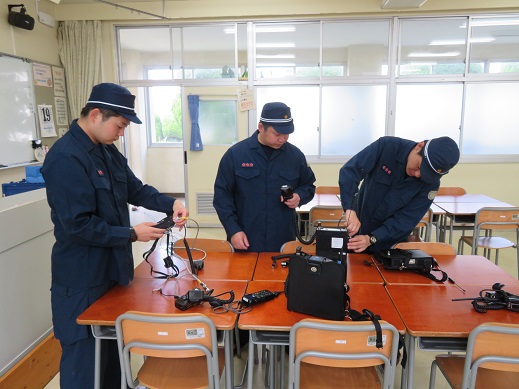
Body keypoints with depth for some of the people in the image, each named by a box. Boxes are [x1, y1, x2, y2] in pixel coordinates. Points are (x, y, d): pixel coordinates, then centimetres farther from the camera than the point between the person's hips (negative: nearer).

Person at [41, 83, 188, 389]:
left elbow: (135, 189, 13)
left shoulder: (108, 151, 5)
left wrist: (171, 204, -3)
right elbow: (78, 226, -25)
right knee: (85, 358, 8)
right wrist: (131, 234, -21)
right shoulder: (65, 159, -23)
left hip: (112, 268, 9)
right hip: (83, 280, -8)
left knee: (114, 348, 23)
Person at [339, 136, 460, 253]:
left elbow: (406, 219, -20)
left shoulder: (431, 183, -16)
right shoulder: (386, 146, -21)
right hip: (357, 230, 0)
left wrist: (371, 239, -32)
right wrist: (350, 210, -43)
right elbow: (349, 171, -29)